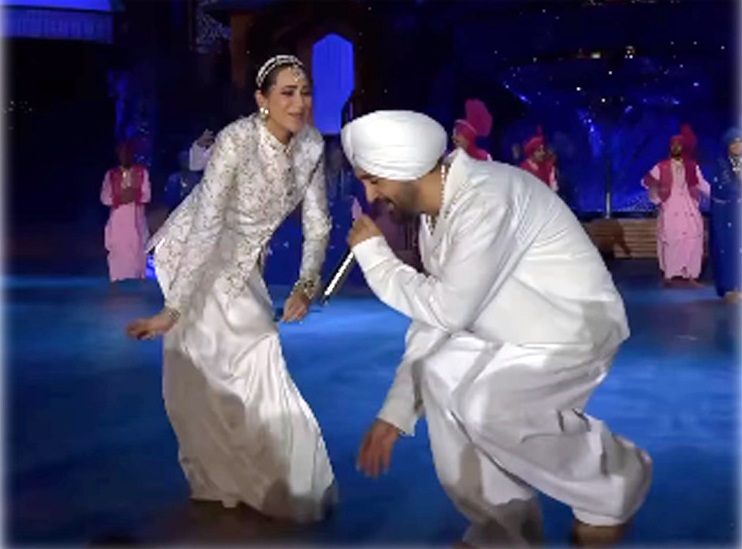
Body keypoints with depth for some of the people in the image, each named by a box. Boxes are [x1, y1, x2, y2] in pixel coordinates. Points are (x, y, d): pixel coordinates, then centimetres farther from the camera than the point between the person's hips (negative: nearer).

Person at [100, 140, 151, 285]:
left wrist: (134, 196, -21)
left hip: (136, 219, 0)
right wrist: (120, 199, -15)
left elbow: (147, 196, -3)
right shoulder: (111, 174, 4)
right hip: (118, 219, 0)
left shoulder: (142, 172, 2)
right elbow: (104, 198, 1)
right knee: (118, 249, -4)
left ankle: (138, 277, 8)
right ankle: (117, 278, 1)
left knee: (138, 248, -1)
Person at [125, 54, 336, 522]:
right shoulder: (237, 141, -31)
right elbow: (206, 228, -35)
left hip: (242, 262, 7)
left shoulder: (312, 144, -12)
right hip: (193, 255, -6)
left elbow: (318, 223, -6)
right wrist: (173, 309, -37)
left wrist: (306, 285, -20)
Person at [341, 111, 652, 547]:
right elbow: (432, 313, 4)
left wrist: (374, 255, -16)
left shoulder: (486, 199, -28)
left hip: (576, 332, -9)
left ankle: (614, 483, 0)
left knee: (486, 407, -26)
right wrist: (397, 410, 1)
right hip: (517, 334, 9)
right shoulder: (435, 210, 2)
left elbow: (450, 310, -28)